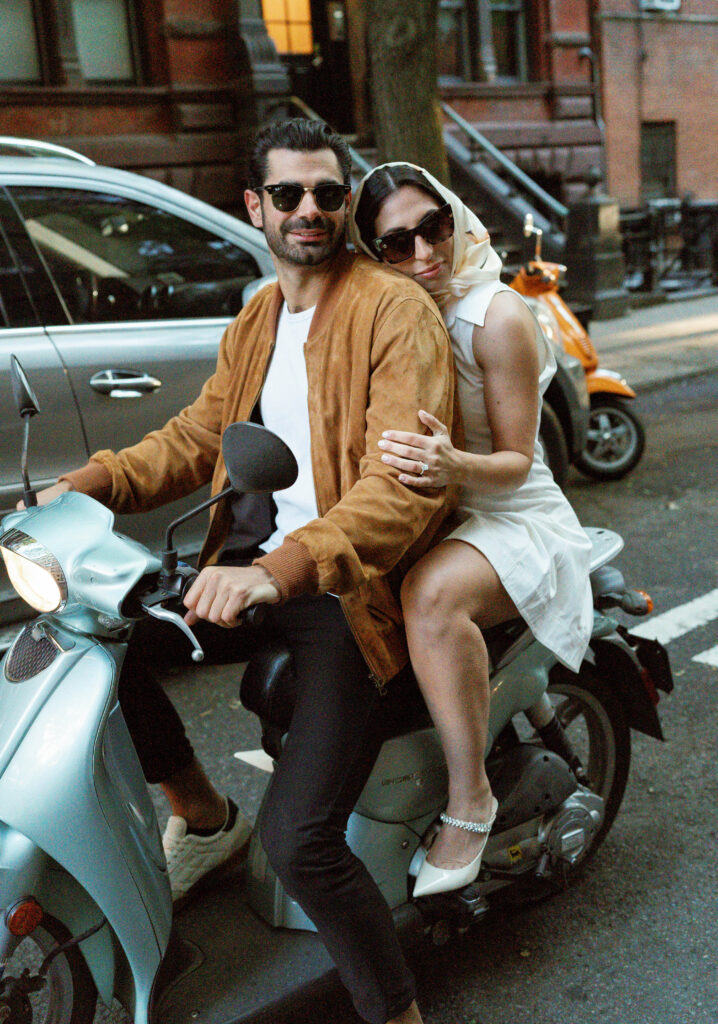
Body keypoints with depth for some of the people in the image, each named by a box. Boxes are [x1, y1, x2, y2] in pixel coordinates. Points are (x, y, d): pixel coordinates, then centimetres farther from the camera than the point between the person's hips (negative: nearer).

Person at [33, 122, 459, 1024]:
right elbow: (197, 435, 17)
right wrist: (89, 485, -1)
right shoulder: (254, 322, 16)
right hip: (252, 573, 8)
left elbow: (406, 484, -22)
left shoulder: (398, 312, -10)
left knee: (297, 841, -19)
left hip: (348, 593, -7)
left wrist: (284, 571, -36)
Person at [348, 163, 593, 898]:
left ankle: (469, 799, -21)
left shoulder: (497, 316, -14)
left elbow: (515, 463, -14)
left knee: (431, 594, -37)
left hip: (516, 521, -6)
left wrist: (454, 465, -35)